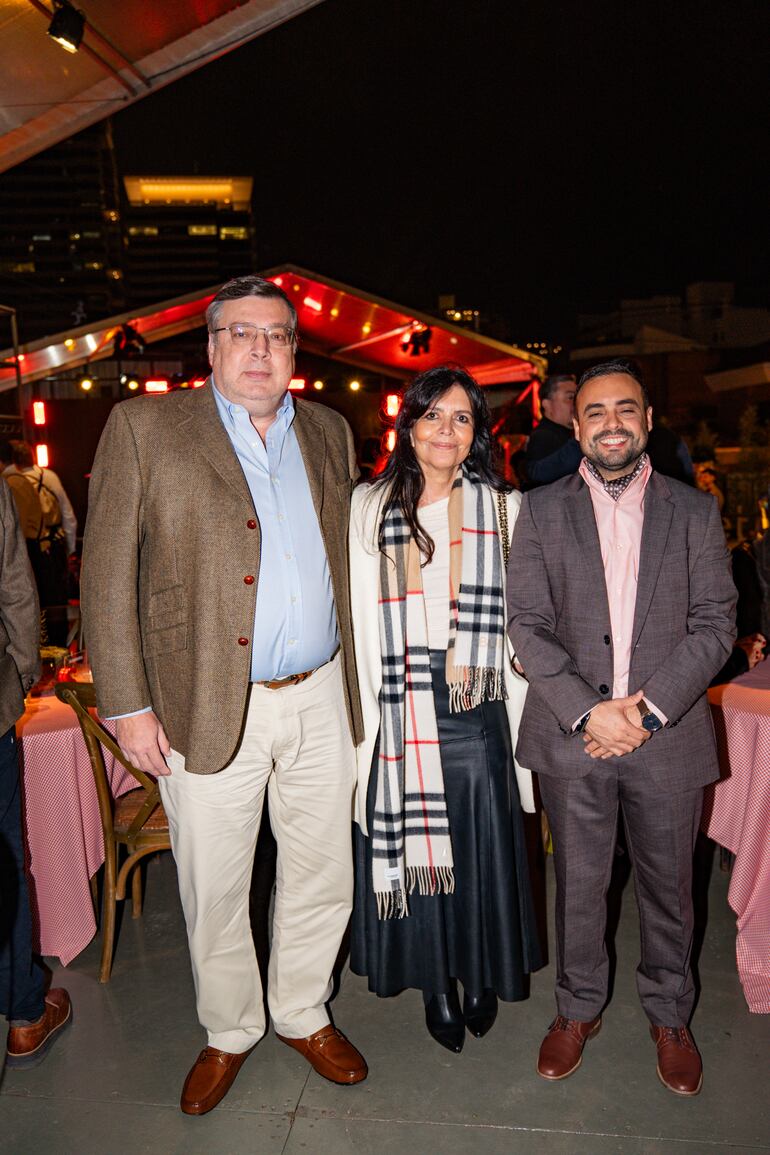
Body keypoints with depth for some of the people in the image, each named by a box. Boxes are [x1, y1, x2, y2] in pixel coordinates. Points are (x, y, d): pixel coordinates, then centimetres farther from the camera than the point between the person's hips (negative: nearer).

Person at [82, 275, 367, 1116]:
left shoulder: (329, 433, 9)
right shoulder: (144, 427, -3)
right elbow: (107, 574, -6)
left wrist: (356, 676, 10)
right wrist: (127, 706, -9)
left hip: (321, 698, 4)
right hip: (207, 706, -3)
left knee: (323, 876, 17)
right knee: (213, 891, 13)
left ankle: (304, 1015, 43)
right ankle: (229, 1033, 40)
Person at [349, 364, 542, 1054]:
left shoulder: (503, 508, 4)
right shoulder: (369, 506, 5)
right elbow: (359, 615, 3)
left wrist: (520, 708, -2)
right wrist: (362, 704, -1)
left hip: (476, 708, 0)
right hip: (399, 709, 1)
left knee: (480, 844, 9)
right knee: (410, 842, 10)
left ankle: (482, 975, 35)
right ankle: (436, 984, 33)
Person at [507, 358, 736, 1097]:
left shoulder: (694, 512, 2)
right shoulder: (541, 511, 0)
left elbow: (715, 623, -2)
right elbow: (527, 625, -4)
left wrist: (648, 707, -14)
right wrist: (588, 710, -15)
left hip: (668, 736, 1)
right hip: (571, 733, 0)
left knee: (668, 886, 17)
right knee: (578, 884, 15)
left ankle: (669, 1015, 41)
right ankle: (578, 1008, 38)